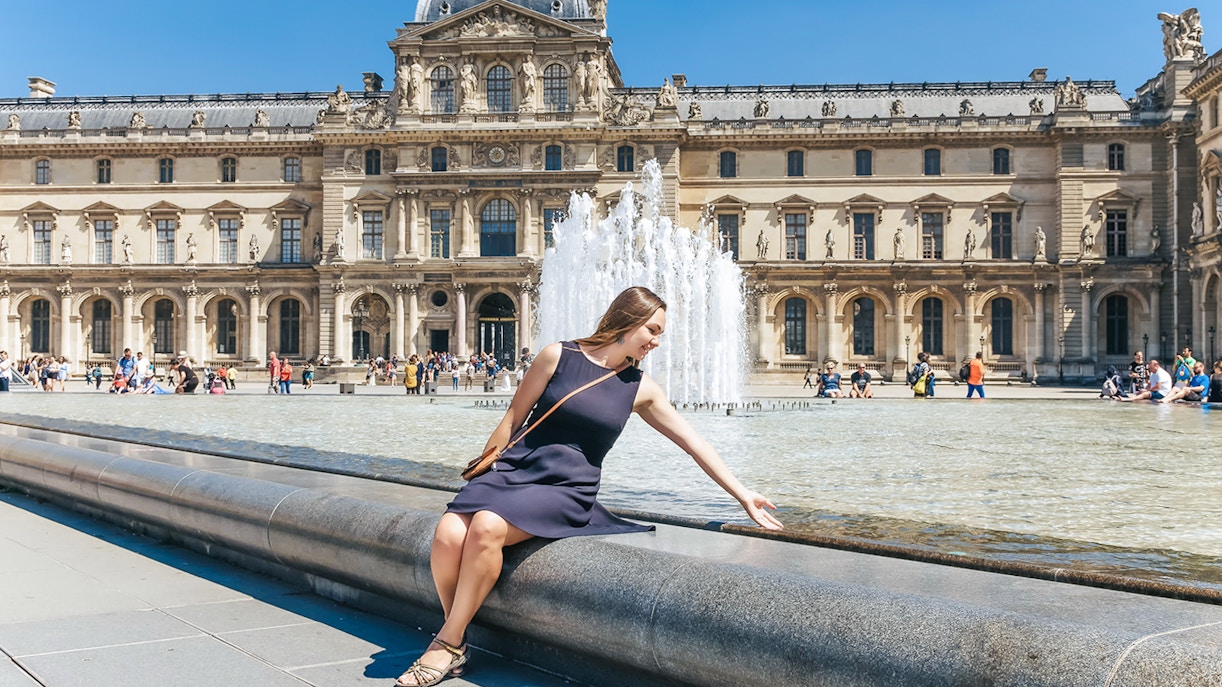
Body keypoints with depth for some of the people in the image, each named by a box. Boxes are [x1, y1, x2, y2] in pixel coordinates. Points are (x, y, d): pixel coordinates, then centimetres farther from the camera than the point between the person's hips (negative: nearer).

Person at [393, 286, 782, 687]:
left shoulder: (640, 389, 9)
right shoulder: (558, 356, 2)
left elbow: (694, 443, 14)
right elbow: (513, 420, 6)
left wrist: (743, 495, 14)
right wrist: (481, 475, 3)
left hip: (568, 489, 0)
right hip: (514, 470, 0)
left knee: (486, 527, -31)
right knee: (448, 536, -27)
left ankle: (449, 644, -16)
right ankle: (456, 635, -5)